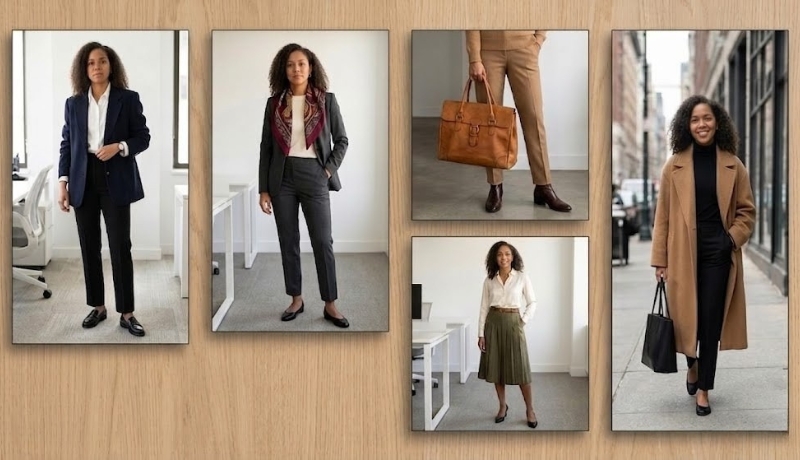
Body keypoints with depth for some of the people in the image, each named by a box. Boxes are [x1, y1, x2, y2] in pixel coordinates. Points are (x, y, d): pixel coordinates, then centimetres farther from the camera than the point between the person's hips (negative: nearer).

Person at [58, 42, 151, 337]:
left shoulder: (128, 99, 0)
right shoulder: (73, 103, 8)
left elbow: (143, 137, 1)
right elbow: (66, 144, 8)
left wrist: (119, 147, -17)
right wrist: (62, 183, 0)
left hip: (115, 181, -3)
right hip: (84, 181, 3)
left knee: (120, 247, -3)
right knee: (89, 247, 7)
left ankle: (126, 313, 2)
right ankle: (97, 307, 19)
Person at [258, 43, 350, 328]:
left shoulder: (326, 100, 0)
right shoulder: (274, 103, 3)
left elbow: (341, 140, 6)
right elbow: (266, 147, 5)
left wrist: (329, 171, -6)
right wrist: (263, 189, 1)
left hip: (313, 176, -2)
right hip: (282, 177, 2)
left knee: (322, 242, -1)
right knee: (288, 241, 7)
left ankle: (330, 305, 5)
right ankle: (296, 299, 18)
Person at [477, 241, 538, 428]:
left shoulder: (522, 278, -2)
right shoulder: (489, 280, 3)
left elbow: (532, 302, 6)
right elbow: (484, 307, 4)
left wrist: (524, 320, -6)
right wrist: (481, 334, 0)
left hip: (513, 323, -2)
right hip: (493, 323, 2)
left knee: (520, 367, -4)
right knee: (496, 366, 5)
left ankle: (529, 409, 6)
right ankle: (503, 406, 19)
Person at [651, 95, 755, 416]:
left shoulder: (733, 166, 3)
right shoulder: (675, 166, 2)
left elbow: (747, 211, 8)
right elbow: (663, 215, 2)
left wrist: (733, 238, -10)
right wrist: (659, 259, -1)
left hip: (717, 253, 0)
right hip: (683, 253, 0)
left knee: (711, 321, 0)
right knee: (686, 318, 5)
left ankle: (703, 389, 11)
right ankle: (692, 366, 36)